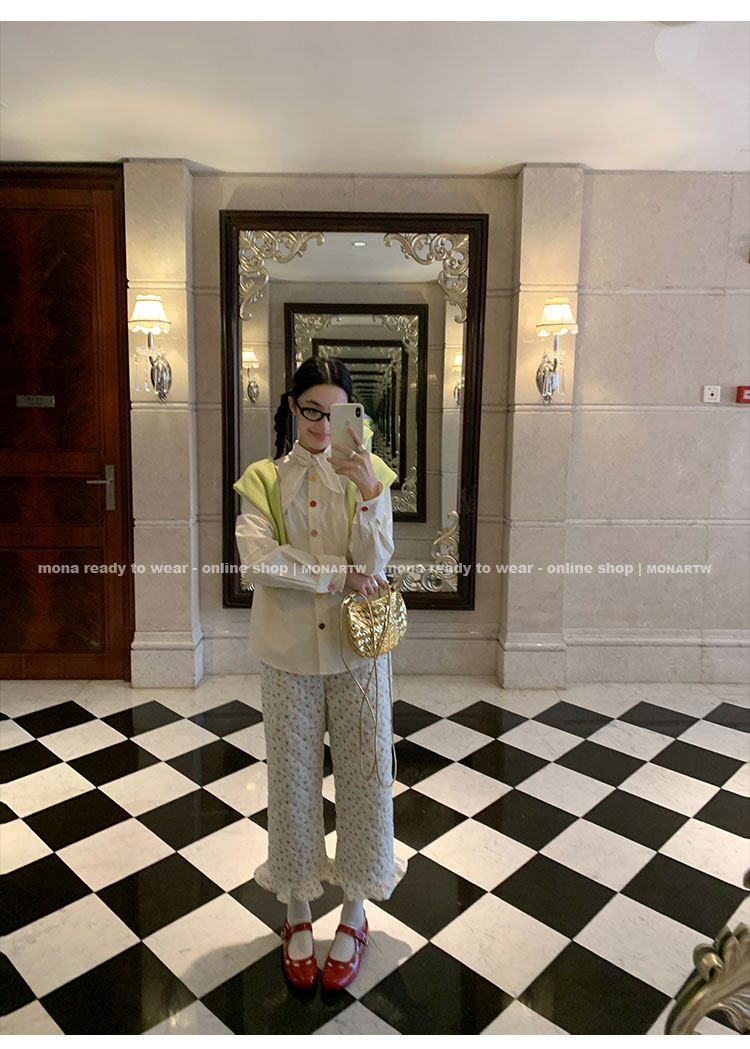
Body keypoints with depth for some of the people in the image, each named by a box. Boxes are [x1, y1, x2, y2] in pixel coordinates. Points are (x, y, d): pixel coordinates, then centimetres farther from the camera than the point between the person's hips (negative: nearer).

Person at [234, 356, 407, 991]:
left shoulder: (369, 474, 0)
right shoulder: (264, 479, 1)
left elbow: (374, 565, -10)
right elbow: (258, 559, -14)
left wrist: (367, 491, -23)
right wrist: (338, 574, -16)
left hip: (357, 650, 0)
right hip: (290, 652, 0)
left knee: (362, 777, 8)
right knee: (293, 778, 11)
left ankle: (355, 915, 30)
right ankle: (298, 912, 33)